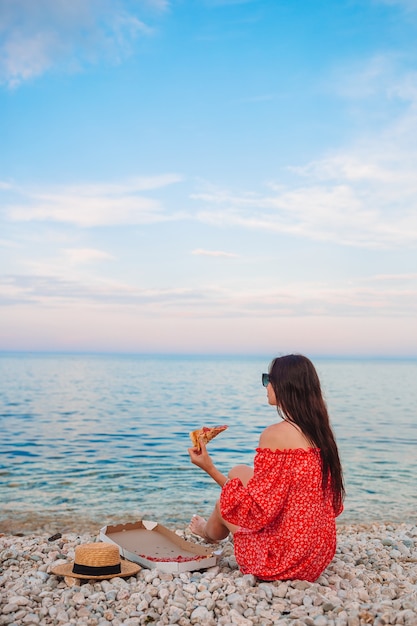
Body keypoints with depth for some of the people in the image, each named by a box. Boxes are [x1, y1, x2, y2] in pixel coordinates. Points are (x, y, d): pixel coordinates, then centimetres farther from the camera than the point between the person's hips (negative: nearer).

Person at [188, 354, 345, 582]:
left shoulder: (275, 435, -22)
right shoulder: (320, 432, 0)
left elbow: (256, 511, -21)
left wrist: (210, 469, -16)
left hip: (285, 557, -7)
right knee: (238, 473, 17)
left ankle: (211, 531, 50)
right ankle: (213, 530, 45)